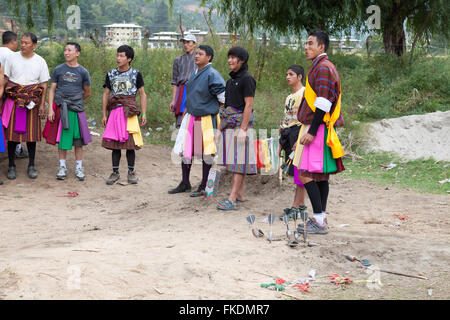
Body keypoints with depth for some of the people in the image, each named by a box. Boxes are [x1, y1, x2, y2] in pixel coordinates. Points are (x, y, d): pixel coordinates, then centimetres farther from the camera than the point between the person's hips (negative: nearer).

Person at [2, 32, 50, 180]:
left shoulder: (40, 61, 4)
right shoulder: (12, 58, 3)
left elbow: (44, 85, 6)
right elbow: (5, 80, 6)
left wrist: (42, 104, 0)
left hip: (32, 101, 0)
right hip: (13, 100, 0)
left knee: (31, 134, 2)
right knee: (12, 133, 0)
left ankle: (31, 166, 13)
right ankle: (11, 166, 10)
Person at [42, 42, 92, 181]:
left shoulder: (83, 72, 3)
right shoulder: (58, 70, 3)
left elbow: (87, 93, 14)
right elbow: (52, 90, 3)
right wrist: (50, 109, -4)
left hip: (77, 109, 0)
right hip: (61, 109, 0)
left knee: (78, 140, 2)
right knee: (62, 138, 3)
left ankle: (79, 168, 11)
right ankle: (62, 167, 12)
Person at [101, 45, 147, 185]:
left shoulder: (135, 74, 5)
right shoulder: (111, 74, 11)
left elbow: (142, 94, 6)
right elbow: (106, 94, 13)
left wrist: (143, 114, -2)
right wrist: (104, 114, 7)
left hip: (130, 112, -2)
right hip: (114, 111, 2)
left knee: (130, 143, -3)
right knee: (115, 143, 3)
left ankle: (131, 172, 8)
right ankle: (115, 172, 11)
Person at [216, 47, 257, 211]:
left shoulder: (247, 79, -9)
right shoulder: (232, 80, 17)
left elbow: (249, 105, -15)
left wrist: (243, 129, -20)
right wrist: (220, 128, 17)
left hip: (240, 124, -9)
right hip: (229, 125, 9)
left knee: (239, 161, -10)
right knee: (235, 160, 9)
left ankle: (231, 199, -16)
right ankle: (240, 194, 15)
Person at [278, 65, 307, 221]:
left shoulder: (305, 93, -7)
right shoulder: (289, 97, 20)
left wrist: (300, 140, -21)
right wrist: (280, 144, 19)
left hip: (299, 132, -9)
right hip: (288, 135, 9)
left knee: (299, 172, -9)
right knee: (295, 173, 9)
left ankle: (296, 208, -10)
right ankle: (301, 206, 13)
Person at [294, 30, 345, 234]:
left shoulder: (323, 68, -14)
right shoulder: (322, 67, 19)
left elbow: (323, 104, -21)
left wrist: (312, 131, -23)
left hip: (317, 128, -11)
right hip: (318, 129, 11)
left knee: (306, 174, -11)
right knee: (320, 176, 11)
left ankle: (319, 221, -11)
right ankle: (320, 219, 15)